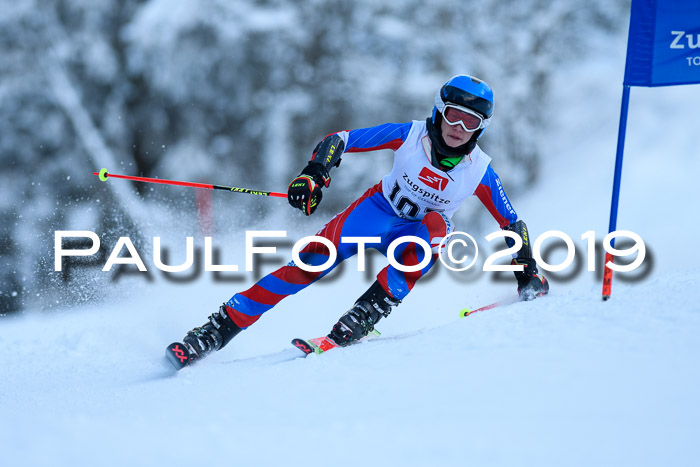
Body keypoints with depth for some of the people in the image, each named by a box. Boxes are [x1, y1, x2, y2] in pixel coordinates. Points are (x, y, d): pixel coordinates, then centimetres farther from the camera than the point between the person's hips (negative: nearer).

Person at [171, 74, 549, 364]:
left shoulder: (480, 172, -15)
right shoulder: (410, 135, -17)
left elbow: (511, 224, -5)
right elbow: (338, 141, -15)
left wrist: (528, 272, -16)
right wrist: (313, 175, -32)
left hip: (418, 233, 1)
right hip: (379, 209, -1)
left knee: (436, 227, -37)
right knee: (313, 262, -24)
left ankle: (366, 313, -41)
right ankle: (223, 326, -22)